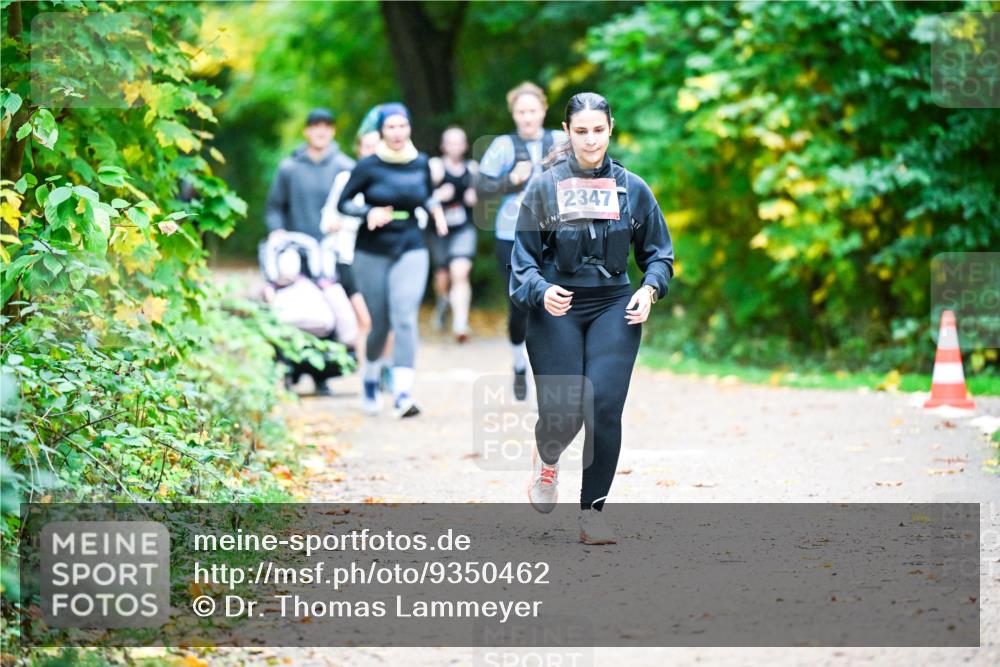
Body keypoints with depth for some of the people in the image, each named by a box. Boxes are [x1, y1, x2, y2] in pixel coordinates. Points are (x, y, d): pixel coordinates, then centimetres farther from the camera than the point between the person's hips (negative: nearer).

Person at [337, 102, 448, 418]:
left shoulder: (421, 163, 3)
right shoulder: (368, 166, -7)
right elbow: (342, 203, -3)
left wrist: (435, 209, -2)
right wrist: (368, 212, -20)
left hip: (410, 251, 1)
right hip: (372, 252, -1)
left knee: (405, 319, -15)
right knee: (379, 324, 7)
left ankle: (403, 393, -23)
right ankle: (371, 379, 37)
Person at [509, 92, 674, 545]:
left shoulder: (632, 189, 7)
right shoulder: (544, 188, 2)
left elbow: (658, 250, 15)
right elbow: (523, 255, 3)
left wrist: (650, 288, -4)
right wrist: (540, 291, -17)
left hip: (614, 307, 1)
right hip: (556, 309, -1)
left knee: (605, 406, -13)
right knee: (562, 412, -8)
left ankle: (592, 512, -1)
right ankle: (547, 457, 32)